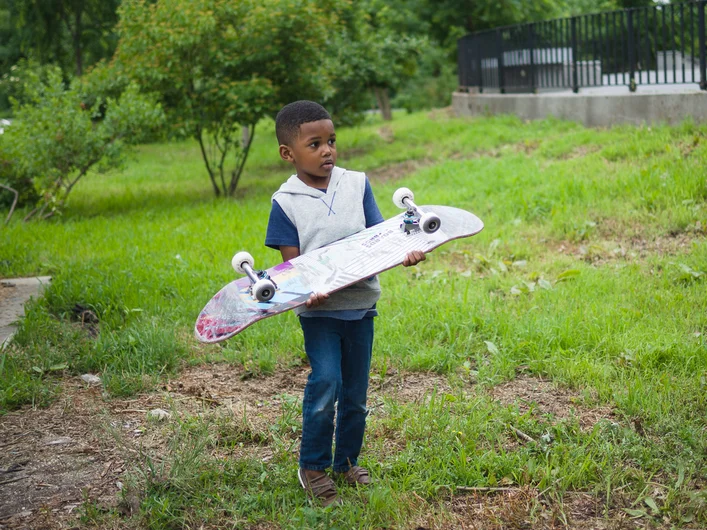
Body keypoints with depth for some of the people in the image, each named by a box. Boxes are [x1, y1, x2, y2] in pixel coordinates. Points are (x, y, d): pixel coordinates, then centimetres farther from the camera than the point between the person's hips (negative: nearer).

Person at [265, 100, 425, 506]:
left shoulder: (357, 184, 1)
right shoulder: (286, 202, -6)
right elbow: (291, 261, -7)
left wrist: (404, 253, -20)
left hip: (361, 305, 4)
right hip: (319, 309, -3)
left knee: (355, 392, 12)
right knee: (326, 380, -18)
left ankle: (347, 461, 32)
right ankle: (312, 466, 2)